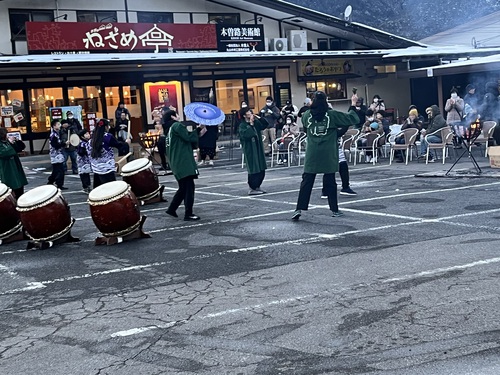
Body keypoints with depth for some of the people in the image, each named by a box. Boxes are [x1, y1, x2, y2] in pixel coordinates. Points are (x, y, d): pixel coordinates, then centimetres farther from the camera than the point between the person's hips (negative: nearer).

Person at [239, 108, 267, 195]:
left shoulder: (256, 123, 10)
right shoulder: (242, 125, -9)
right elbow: (246, 134, -26)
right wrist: (251, 124, -21)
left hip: (259, 149, 7)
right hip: (250, 151, -7)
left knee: (261, 170, 10)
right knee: (253, 170, -6)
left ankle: (257, 187, 23)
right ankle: (252, 189, 4)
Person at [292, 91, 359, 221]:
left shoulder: (307, 115, 0)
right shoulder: (332, 115, -7)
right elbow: (353, 119, -5)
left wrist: (311, 106, 25)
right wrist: (353, 105, 8)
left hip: (312, 156, 2)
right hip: (328, 156, -2)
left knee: (306, 182, 3)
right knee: (330, 183, 7)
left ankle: (299, 209, -4)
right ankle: (335, 210, 13)